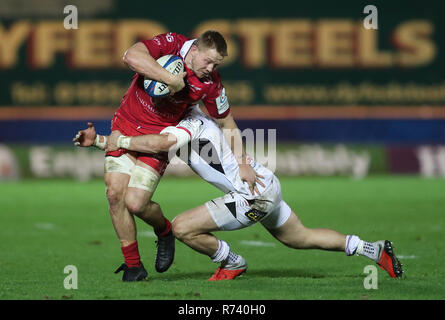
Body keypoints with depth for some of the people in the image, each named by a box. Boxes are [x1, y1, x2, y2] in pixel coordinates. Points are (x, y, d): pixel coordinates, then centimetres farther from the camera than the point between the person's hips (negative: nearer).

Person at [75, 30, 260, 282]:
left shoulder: (211, 83, -12)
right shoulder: (171, 44, -17)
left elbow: (226, 122, 2)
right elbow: (132, 57, -35)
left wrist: (243, 165, 1)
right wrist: (172, 79, -35)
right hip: (125, 126, 1)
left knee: (135, 203, -16)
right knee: (115, 193, -10)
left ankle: (164, 231, 19)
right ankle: (133, 265, 5)